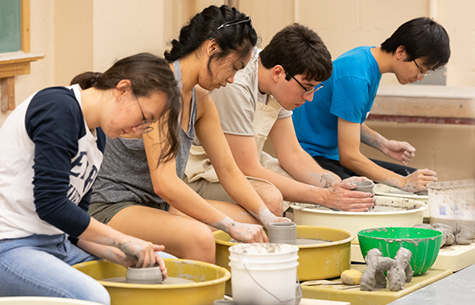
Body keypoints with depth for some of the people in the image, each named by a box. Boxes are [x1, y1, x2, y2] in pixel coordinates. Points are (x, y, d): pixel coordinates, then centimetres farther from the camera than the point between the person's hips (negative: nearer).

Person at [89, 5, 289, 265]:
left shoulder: (200, 100, 8)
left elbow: (229, 170, 13)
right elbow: (164, 183, -28)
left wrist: (267, 218, -1)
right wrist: (230, 226, -25)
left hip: (159, 205, 10)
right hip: (115, 208, -10)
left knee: (253, 223, 4)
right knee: (198, 237, -34)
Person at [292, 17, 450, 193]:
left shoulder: (368, 54, 5)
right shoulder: (354, 77, -25)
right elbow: (349, 156, -23)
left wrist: (383, 144, 3)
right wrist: (403, 183, -22)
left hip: (334, 155, 10)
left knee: (415, 177, 1)